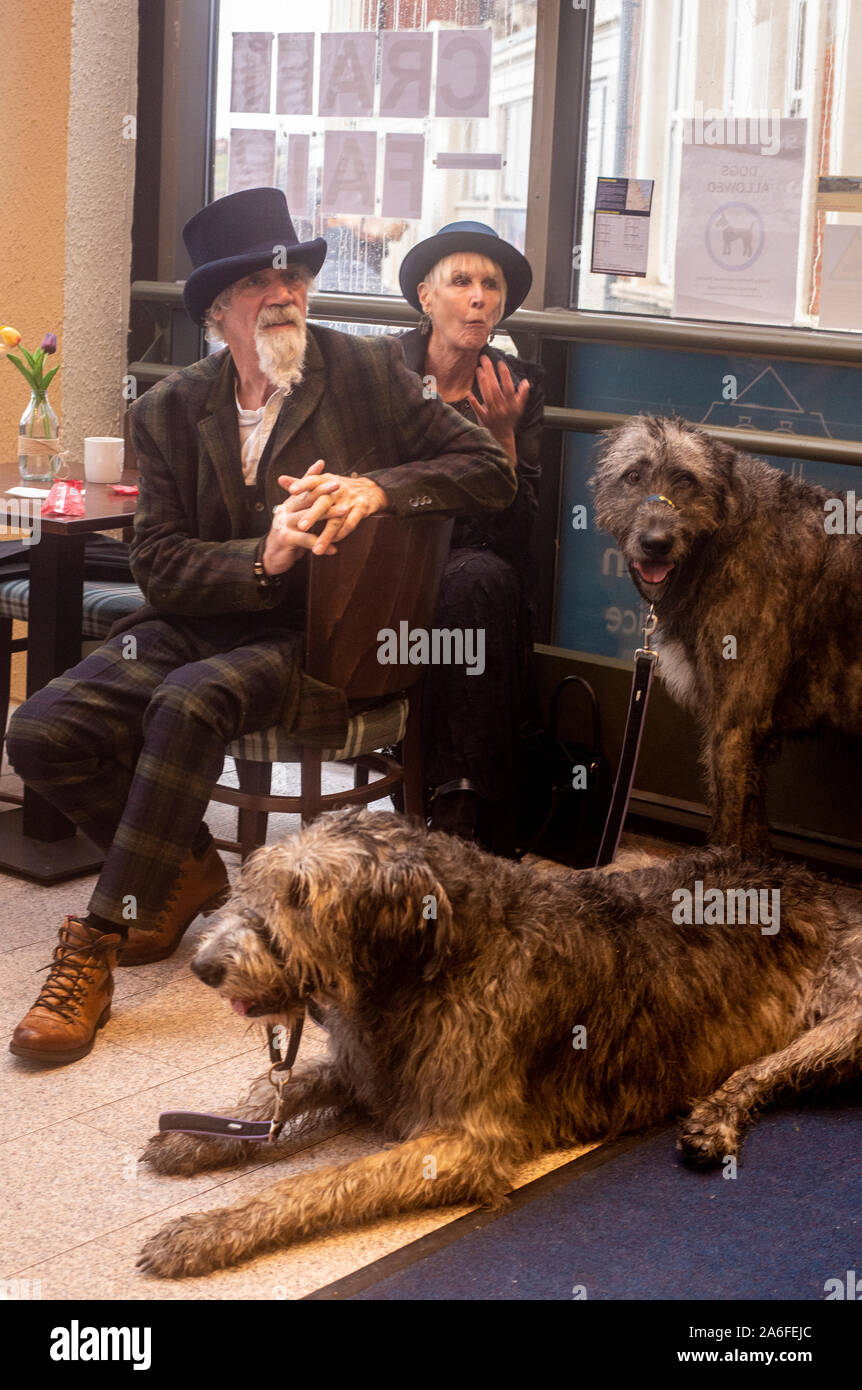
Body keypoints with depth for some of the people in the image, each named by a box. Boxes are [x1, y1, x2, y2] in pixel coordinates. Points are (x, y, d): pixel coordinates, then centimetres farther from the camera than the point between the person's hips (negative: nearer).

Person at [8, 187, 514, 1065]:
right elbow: (158, 565, 0)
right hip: (199, 626, 4)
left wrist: (379, 487, -17)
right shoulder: (169, 411, 8)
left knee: (191, 701, -34)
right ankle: (188, 870, 10)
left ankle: (96, 948, -25)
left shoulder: (369, 373, 3)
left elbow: (490, 472, 0)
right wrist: (264, 556, -19)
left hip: (319, 640, -4)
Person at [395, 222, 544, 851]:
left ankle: (459, 798, -32)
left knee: (480, 579, -34)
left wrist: (503, 436, -15)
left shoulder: (518, 384, 5)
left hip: (478, 568, 1)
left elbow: (517, 528, -2)